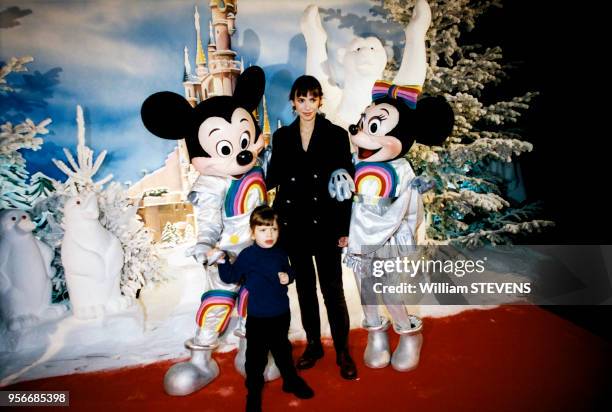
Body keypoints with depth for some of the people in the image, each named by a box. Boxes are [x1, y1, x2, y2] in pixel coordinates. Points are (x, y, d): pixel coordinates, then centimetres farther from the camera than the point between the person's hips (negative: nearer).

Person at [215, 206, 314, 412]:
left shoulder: (280, 254, -1)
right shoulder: (247, 256, -12)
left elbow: (289, 271, 13)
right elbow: (230, 277, -8)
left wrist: (288, 277, -8)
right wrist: (222, 261, -22)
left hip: (281, 314, 4)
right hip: (258, 317, -4)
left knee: (283, 349, 23)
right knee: (256, 356, 5)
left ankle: (291, 381, 43)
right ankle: (254, 392, 25)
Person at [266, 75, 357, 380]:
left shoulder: (336, 135, -1)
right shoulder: (282, 136, 6)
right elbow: (274, 177, 9)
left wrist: (344, 228, -6)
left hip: (326, 225, -3)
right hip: (294, 225, 3)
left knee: (332, 289, 2)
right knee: (305, 287, 14)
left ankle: (343, 351, 19)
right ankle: (313, 345, 30)